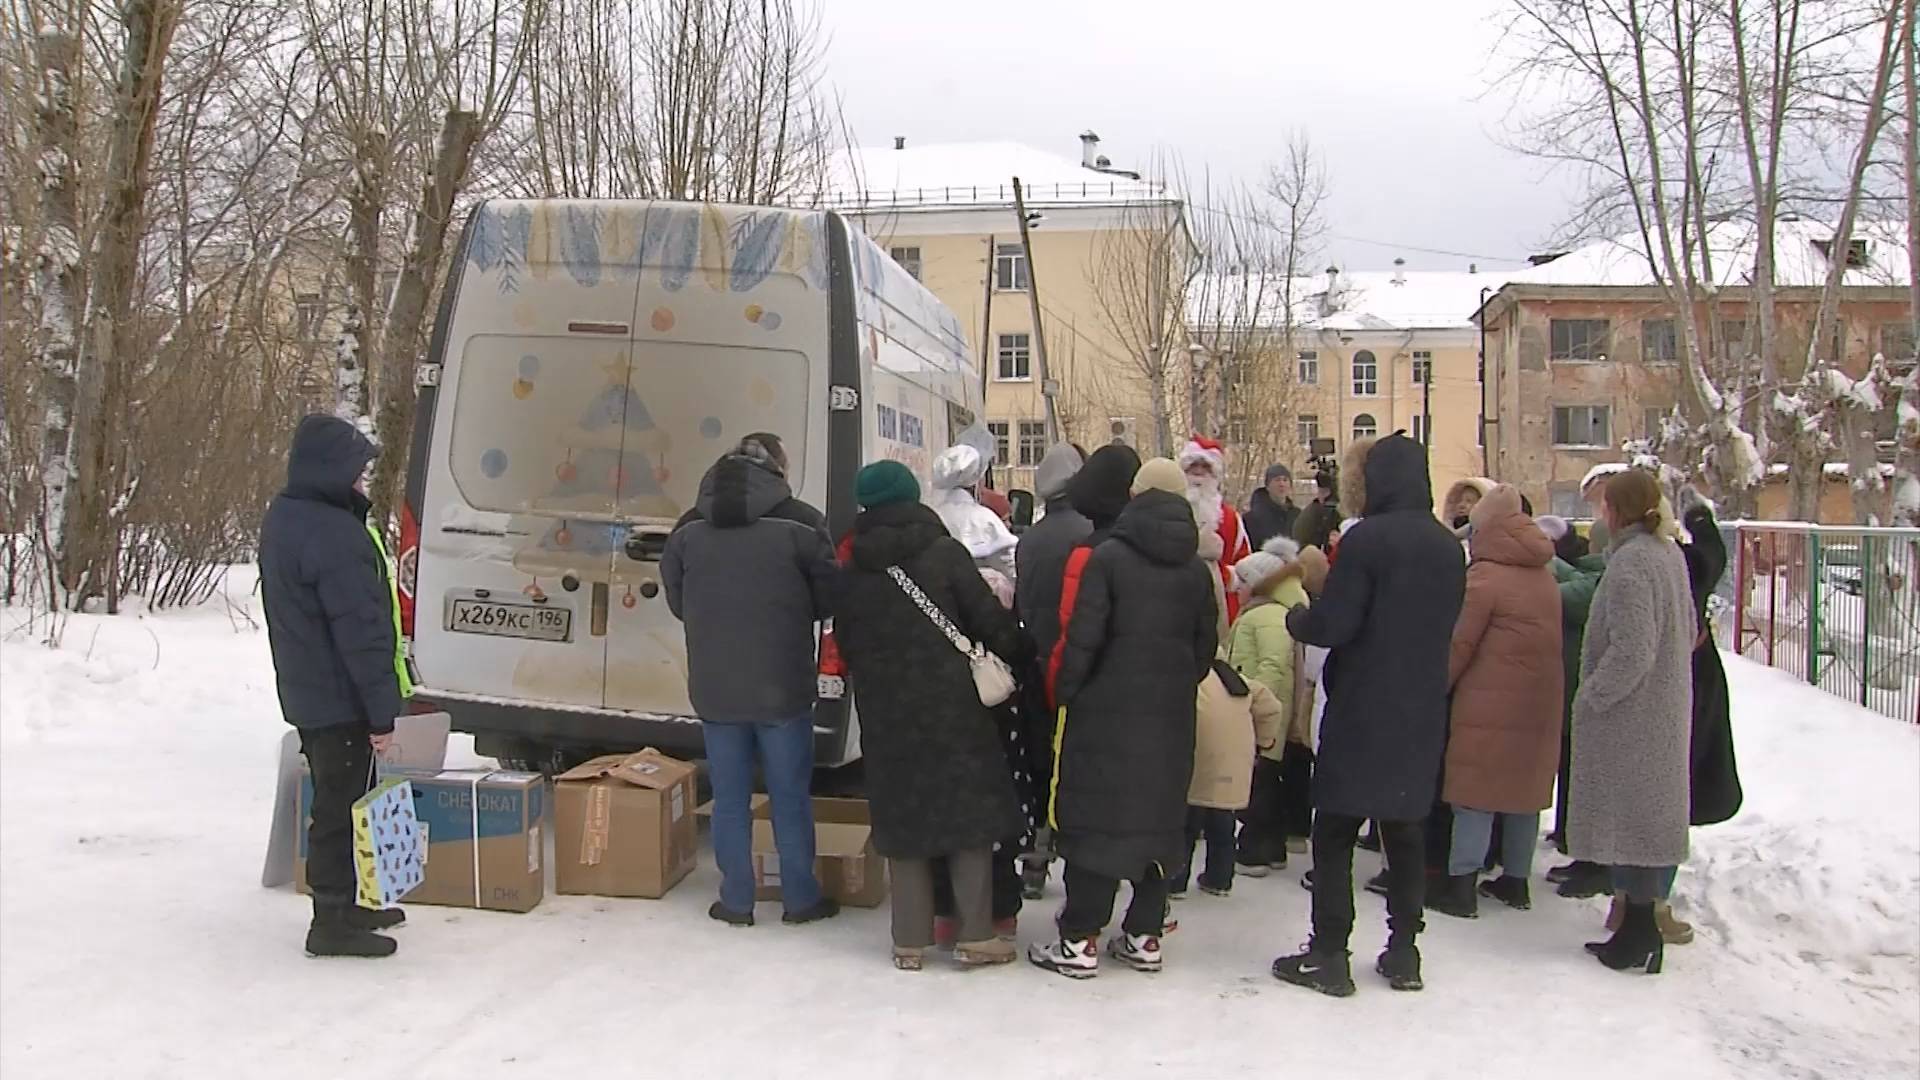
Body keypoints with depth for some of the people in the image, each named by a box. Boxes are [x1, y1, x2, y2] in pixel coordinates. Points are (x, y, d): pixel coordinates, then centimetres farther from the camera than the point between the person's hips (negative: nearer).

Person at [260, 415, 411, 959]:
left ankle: (343, 905, 32)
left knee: (335, 800, 20)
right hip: (340, 700, -10)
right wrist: (382, 710, -19)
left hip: (307, 692, 10)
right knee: (342, 807, 0)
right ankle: (333, 922, 8)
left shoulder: (283, 517, 9)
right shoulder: (335, 536, -25)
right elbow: (361, 631, -24)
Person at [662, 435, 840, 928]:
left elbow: (676, 599, 11)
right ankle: (800, 899, 18)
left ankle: (736, 901, 18)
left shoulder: (690, 527, 1)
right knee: (791, 796, 9)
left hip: (714, 687, 3)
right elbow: (828, 597, -2)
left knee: (729, 799, 11)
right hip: (782, 685, -2)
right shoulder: (799, 522, -10)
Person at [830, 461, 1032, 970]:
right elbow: (991, 622, -8)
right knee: (971, 811, 8)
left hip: (885, 717, 3)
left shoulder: (851, 574, 4)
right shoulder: (945, 554, -7)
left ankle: (910, 940, 13)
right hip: (953, 708, -3)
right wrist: (1025, 652, 9)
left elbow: (845, 647, 10)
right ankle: (975, 935, 8)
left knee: (903, 818, 11)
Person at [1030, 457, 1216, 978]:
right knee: (1158, 814, 12)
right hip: (1171, 715, 5)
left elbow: (1082, 636, -14)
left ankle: (1080, 940, 3)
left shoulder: (1107, 557, -10)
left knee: (1095, 815, 1)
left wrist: (1065, 691, -3)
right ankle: (1144, 936, 17)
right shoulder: (1197, 569, 6)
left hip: (1107, 708, -5)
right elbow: (1206, 645, 10)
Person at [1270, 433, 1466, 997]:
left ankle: (1329, 955, 4)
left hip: (1361, 712, -6)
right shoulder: (1448, 547, 5)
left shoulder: (1366, 539, -15)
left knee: (1335, 831, 3)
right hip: (1422, 713, 6)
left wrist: (1296, 618, 2)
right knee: (1405, 829, 14)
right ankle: (1403, 953, 19)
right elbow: (1445, 626, 14)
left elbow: (1332, 624, -17)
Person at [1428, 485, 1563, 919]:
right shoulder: (1544, 575, 9)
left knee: (1476, 792, -2)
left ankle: (1461, 886, -1)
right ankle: (1516, 880, 23)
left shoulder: (1485, 575, -13)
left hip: (1490, 702, -7)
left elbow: (1458, 643, -11)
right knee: (1525, 786, 14)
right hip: (1539, 700, 7)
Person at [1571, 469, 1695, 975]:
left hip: (1628, 714, -9)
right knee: (1652, 813, 15)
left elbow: (1631, 652, -25)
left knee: (1630, 818, -2)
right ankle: (1643, 924, 23)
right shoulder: (1669, 553, 8)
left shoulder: (1630, 563, -21)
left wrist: (1591, 698, -14)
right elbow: (1686, 633, 16)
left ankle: (1640, 929, 2)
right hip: (1665, 710, 10)